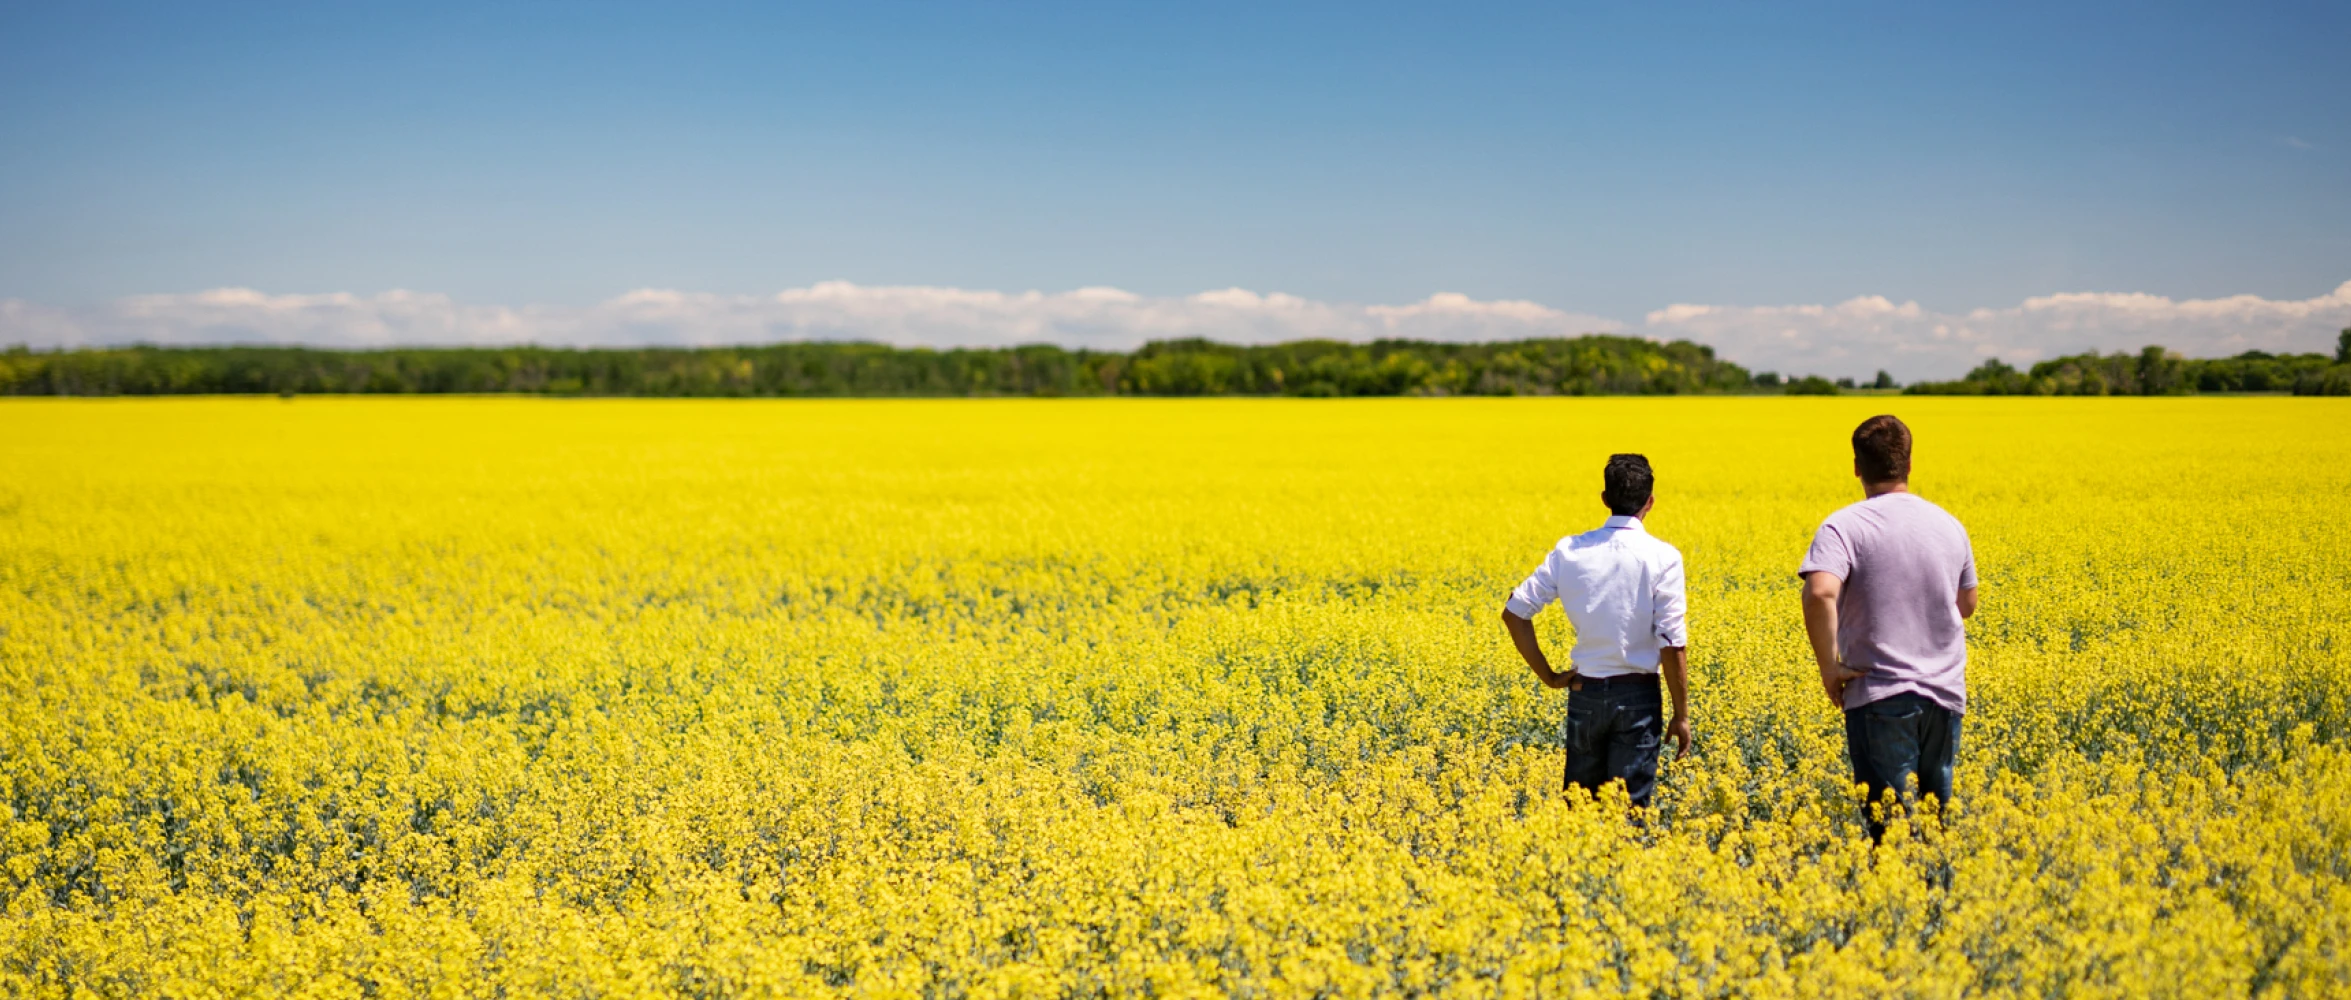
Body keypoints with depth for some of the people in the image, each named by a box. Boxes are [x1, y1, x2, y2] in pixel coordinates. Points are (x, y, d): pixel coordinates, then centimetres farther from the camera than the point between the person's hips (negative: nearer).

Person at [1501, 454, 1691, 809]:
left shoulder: (1571, 550, -1)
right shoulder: (1662, 558, -11)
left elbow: (1514, 612, -2)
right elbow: (1672, 644, -13)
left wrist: (1549, 677, 4)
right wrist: (1681, 715, -4)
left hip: (1584, 692, 3)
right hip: (1637, 696, -3)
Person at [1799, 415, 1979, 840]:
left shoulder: (1845, 527, -11)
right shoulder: (1949, 525, 7)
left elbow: (1819, 595, -28)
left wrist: (1829, 667, -17)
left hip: (1881, 694, -5)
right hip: (1945, 695, 5)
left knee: (1890, 821, -3)